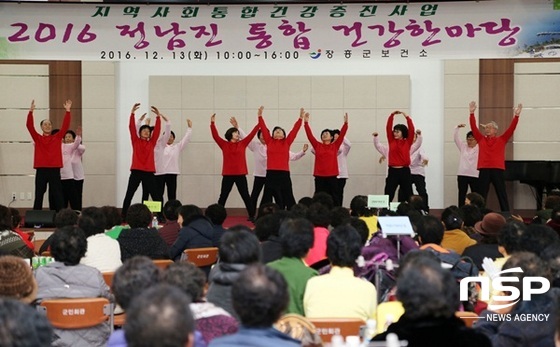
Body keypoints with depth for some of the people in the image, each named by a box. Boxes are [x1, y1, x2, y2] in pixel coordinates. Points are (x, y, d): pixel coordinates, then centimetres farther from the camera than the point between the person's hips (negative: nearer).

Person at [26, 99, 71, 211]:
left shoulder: (57, 138, 8)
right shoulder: (37, 138, 6)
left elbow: (65, 126, 0)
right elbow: (29, 126, -5)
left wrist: (67, 111, -10)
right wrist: (31, 111, -18)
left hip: (54, 170, 0)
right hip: (41, 170, 0)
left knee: (57, 196, 2)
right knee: (39, 195, 5)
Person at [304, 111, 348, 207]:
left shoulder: (335, 146, 6)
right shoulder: (317, 146, 8)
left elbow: (342, 135, -1)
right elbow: (309, 135, 3)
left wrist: (346, 123, -10)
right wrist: (306, 122, -5)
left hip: (332, 176, -1)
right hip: (319, 176, 1)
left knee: (334, 199, 2)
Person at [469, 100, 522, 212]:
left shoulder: (501, 140, 7)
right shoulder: (481, 139, 11)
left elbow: (511, 129, 0)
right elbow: (474, 128, 5)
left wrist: (516, 116, -10)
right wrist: (472, 113, -3)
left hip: (497, 170, -1)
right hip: (484, 170, 2)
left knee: (502, 195, 3)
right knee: (481, 195, 4)